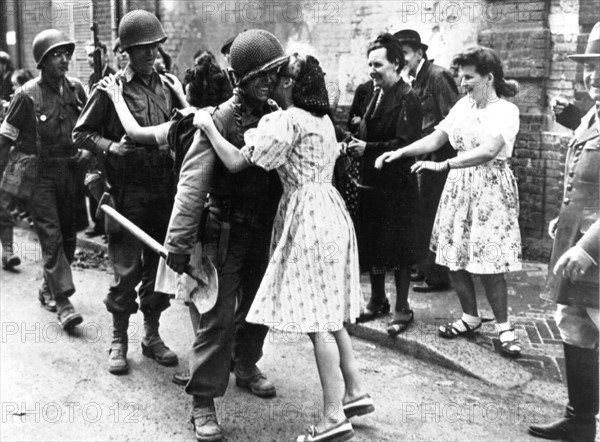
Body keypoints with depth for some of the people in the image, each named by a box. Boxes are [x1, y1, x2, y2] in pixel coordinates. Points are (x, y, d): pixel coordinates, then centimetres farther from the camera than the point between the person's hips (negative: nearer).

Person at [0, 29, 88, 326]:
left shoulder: (75, 89, 4)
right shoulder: (28, 95, -9)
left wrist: (87, 151, 5)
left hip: (71, 171, 5)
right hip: (40, 175, -5)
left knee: (68, 236, 11)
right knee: (51, 238, -9)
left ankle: (49, 290, 29)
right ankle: (63, 302, -8)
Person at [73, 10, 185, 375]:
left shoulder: (167, 85, 8)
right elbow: (82, 133, 0)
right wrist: (110, 147, -17)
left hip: (165, 190, 4)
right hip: (128, 191, -4)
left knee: (159, 264, 11)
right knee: (127, 269, 0)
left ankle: (152, 335, 26)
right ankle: (119, 341, 17)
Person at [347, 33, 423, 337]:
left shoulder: (407, 98, -14)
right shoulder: (376, 95, 11)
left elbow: (406, 143, -21)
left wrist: (368, 148, -22)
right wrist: (356, 145, -1)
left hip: (397, 185, -8)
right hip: (372, 181, 8)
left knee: (398, 250, 2)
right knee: (372, 245, 15)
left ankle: (402, 309, 14)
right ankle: (378, 301, 31)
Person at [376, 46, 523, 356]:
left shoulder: (506, 111, -11)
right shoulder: (463, 105, 8)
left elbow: (488, 151, -26)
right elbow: (435, 138, 6)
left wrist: (443, 165, -33)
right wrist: (399, 152, -7)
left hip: (490, 188, -6)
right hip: (458, 186, 6)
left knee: (488, 262, -5)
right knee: (453, 257, 7)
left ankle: (503, 327, 12)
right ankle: (470, 318, 26)